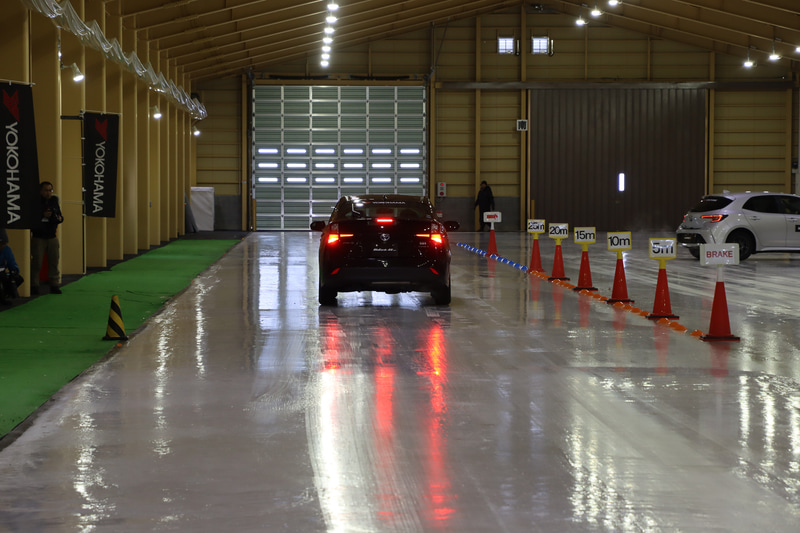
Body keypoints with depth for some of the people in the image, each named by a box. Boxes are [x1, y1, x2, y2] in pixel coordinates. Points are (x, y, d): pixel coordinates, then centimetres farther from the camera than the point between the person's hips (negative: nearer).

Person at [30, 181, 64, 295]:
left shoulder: (54, 201, 10)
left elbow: (60, 216, 18)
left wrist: (59, 218, -5)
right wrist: (43, 215, -22)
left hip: (52, 237, 5)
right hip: (38, 237, -5)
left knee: (54, 262, 5)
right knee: (36, 263, -5)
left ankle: (55, 285, 11)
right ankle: (34, 285, 3)